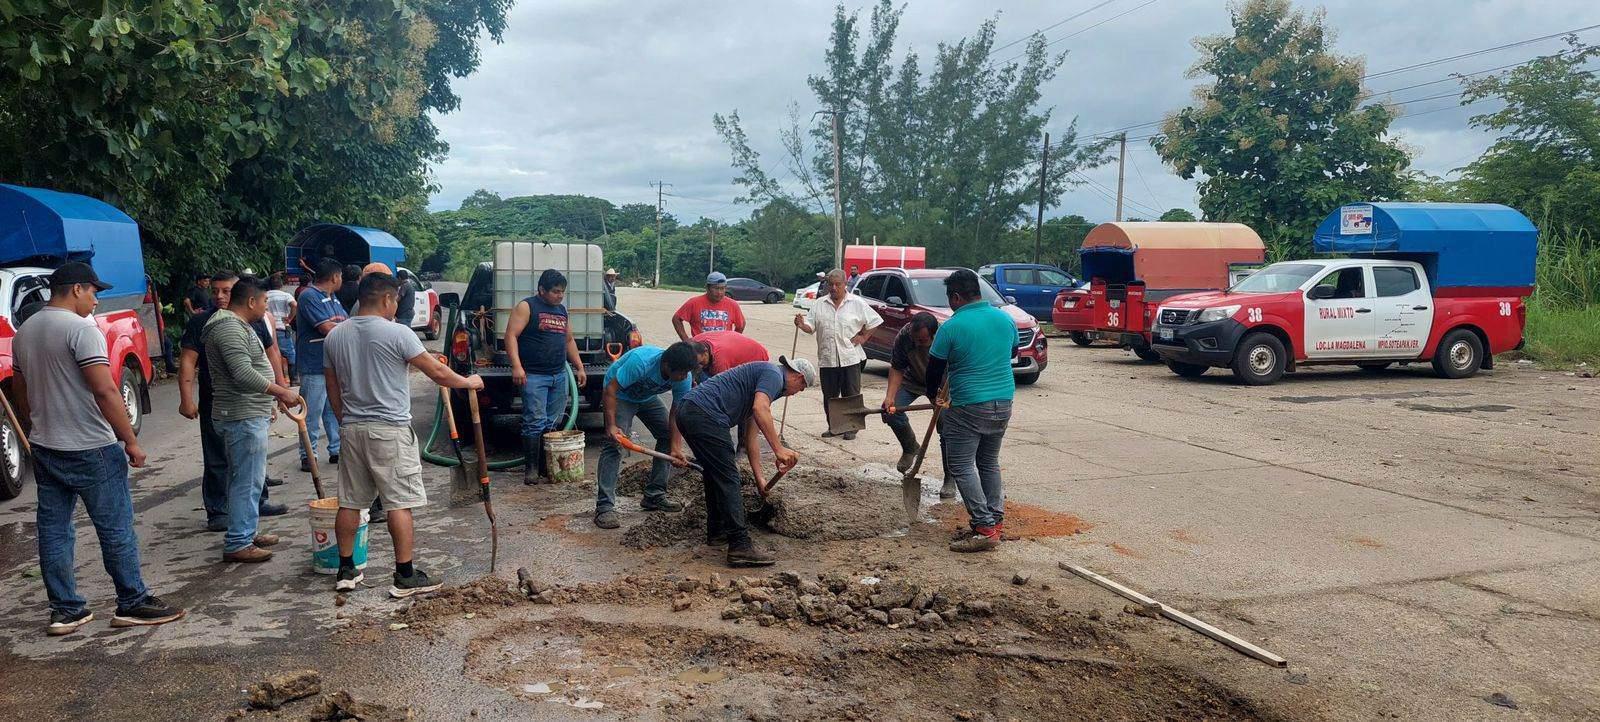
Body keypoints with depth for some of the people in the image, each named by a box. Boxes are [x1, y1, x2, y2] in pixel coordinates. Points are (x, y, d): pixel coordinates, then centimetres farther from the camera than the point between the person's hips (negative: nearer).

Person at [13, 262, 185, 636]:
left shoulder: (24, 332, 11)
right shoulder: (81, 328, -16)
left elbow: (21, 392, 20)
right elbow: (105, 391, -23)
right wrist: (131, 441, -19)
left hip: (44, 449, 9)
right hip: (90, 449, -8)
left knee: (53, 529, 11)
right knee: (116, 528, 1)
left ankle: (65, 610, 17)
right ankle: (132, 604, 9)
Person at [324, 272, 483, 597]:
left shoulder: (335, 336, 7)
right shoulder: (396, 333, -12)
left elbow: (333, 390, 13)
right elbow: (437, 372, -8)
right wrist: (468, 382, 8)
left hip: (351, 429, 6)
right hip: (390, 430, -6)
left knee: (350, 502, 13)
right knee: (399, 503, -2)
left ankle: (346, 571, 21)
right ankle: (405, 576, 1)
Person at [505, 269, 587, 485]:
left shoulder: (562, 310, 18)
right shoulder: (527, 307, -4)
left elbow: (569, 341, 27)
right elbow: (511, 336, -12)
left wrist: (579, 367, 21)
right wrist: (516, 366, -22)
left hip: (559, 375, 7)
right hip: (534, 376, -7)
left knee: (551, 424, 7)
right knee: (534, 422, -8)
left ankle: (547, 466, 13)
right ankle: (531, 468, -2)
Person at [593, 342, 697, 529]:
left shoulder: (683, 378, -22)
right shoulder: (641, 361, -40)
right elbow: (610, 389, -33)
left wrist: (676, 448, -25)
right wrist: (611, 426, -40)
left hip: (647, 397, 6)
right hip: (619, 395, -6)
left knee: (667, 435, 0)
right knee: (614, 444, -21)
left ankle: (654, 496, 11)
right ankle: (604, 508, -24)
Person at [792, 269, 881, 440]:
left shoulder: (857, 303, 1)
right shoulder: (819, 304, 8)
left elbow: (873, 321, 7)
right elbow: (810, 327, 3)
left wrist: (863, 337, 0)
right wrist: (802, 325, -17)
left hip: (850, 357, -3)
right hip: (827, 358, 3)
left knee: (851, 394, 2)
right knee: (829, 395, 9)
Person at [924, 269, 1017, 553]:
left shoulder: (951, 327, -11)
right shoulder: (1006, 319, 5)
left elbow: (934, 369, -2)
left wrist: (933, 395, 16)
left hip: (969, 406, -6)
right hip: (1003, 404, 7)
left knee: (961, 467, 0)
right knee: (989, 463, 17)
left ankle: (984, 527, -6)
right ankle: (995, 521, 18)